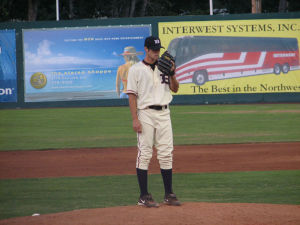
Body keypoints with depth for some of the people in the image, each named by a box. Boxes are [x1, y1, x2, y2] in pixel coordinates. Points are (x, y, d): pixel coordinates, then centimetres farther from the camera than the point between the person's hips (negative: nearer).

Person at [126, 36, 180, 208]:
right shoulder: (136, 69, 0)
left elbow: (175, 89, 11)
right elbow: (132, 95, -4)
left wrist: (172, 75, -8)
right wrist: (135, 119, -13)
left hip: (164, 113, 5)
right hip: (146, 114, -5)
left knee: (166, 154, 4)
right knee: (144, 154, -5)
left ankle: (169, 194, 10)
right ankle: (144, 196, -2)